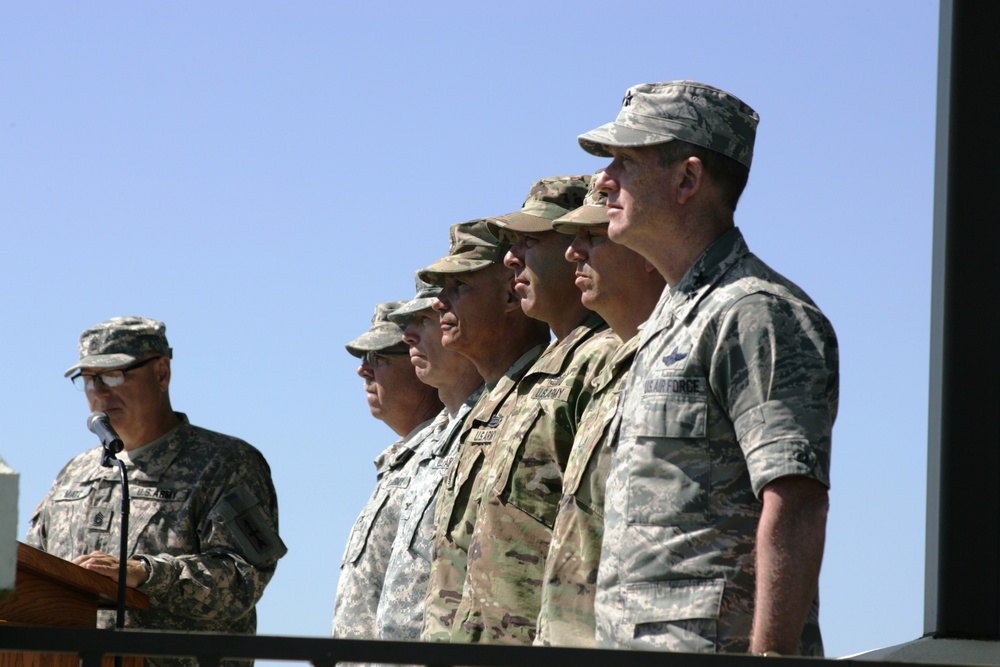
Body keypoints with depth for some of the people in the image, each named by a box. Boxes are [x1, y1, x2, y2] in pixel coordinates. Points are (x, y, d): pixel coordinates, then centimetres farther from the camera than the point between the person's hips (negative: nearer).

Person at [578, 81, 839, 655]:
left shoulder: (756, 314, -10)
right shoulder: (672, 320, 22)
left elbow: (796, 506, -19)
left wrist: (767, 660, -24)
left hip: (714, 647, -10)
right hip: (641, 651, 10)